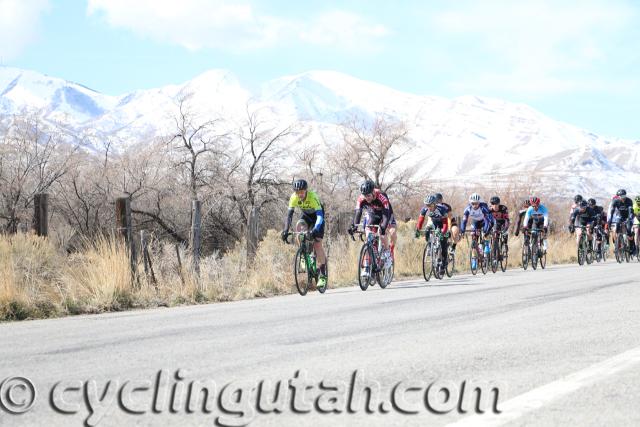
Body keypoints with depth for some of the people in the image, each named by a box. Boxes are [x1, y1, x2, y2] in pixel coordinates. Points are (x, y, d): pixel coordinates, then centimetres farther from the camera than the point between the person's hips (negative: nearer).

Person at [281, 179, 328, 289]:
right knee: (299, 226, -31)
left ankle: (322, 274, -8)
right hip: (306, 215, 4)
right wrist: (286, 230, -41)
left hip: (316, 215, -4)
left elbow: (320, 215, -43)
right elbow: (289, 215, -27)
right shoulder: (294, 198, -25)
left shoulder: (312, 197, -36)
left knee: (317, 244, -14)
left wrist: (316, 229, -58)